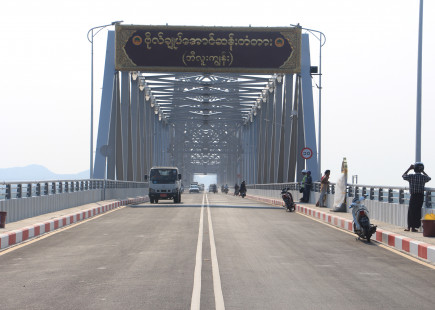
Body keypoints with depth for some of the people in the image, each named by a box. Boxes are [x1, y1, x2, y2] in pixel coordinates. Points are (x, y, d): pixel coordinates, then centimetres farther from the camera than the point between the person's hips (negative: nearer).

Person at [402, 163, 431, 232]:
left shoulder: (411, 176, -7)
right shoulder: (424, 177, 0)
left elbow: (403, 176, 13)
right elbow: (429, 178, 25)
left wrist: (409, 168, 16)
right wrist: (423, 171, 30)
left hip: (413, 196, -2)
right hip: (421, 196, 2)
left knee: (411, 211, 6)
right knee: (417, 211, 7)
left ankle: (409, 227, 7)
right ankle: (413, 227, 8)